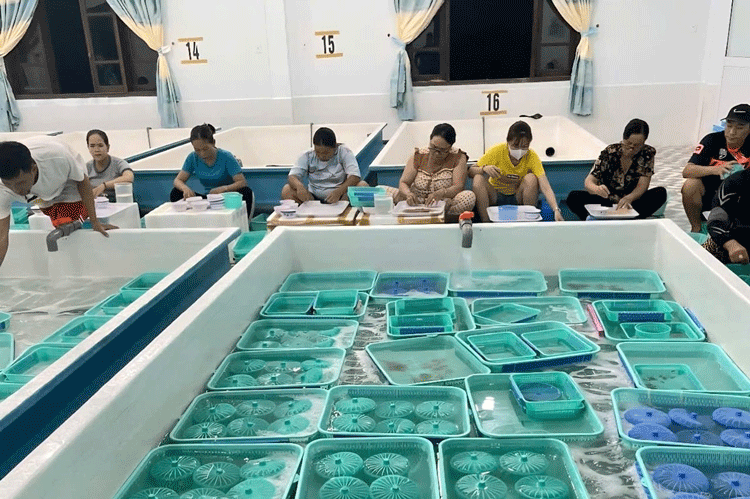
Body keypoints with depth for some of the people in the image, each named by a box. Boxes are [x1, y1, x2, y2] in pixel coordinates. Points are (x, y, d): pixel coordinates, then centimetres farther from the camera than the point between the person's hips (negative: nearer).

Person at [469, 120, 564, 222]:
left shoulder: (532, 157, -16)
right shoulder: (497, 151, -17)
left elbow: (545, 187, -26)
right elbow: (470, 171, -15)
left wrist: (556, 210, -42)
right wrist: (484, 169, -38)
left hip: (518, 198, 0)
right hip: (495, 196, 0)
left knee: (531, 178, -29)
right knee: (478, 179, -28)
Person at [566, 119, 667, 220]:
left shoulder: (648, 153, -8)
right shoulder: (610, 152, -11)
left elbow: (642, 186, -15)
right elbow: (589, 181, -16)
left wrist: (628, 199, -38)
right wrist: (597, 189, -42)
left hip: (633, 202, 1)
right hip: (606, 201, -1)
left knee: (661, 193, -27)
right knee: (573, 197, -26)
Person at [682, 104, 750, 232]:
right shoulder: (713, 140, -12)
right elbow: (686, 171, -22)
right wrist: (716, 169, -39)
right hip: (709, 192, -1)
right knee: (690, 185, -31)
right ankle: (696, 229, -10)